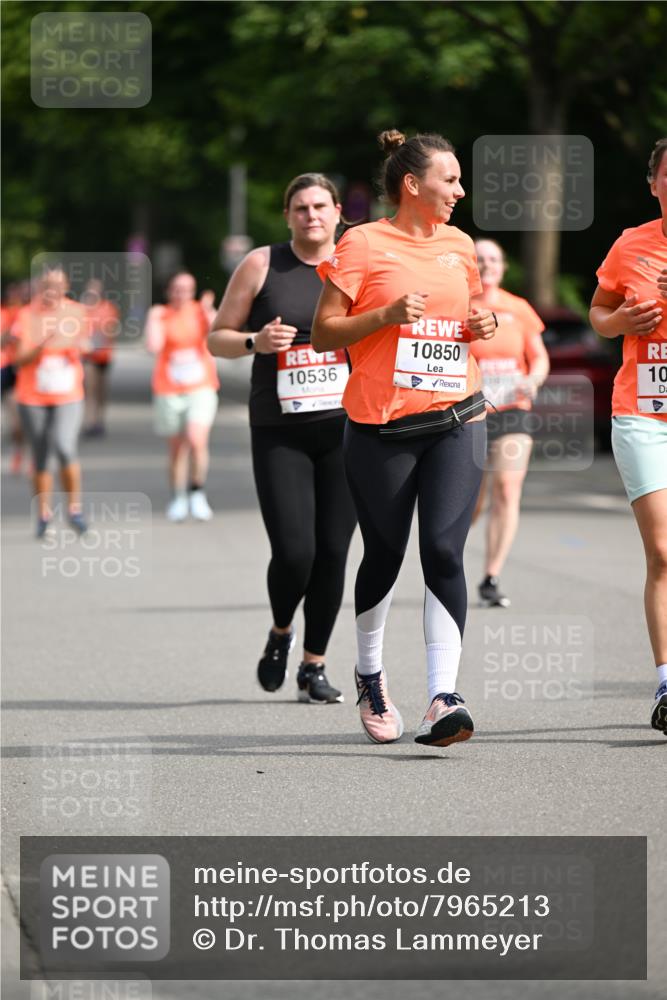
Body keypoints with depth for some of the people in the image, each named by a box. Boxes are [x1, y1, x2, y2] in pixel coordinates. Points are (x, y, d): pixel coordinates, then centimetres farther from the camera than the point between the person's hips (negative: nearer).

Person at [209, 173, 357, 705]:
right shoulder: (261, 266, 3)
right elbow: (217, 338, 8)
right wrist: (255, 341, -12)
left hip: (345, 428, 2)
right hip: (279, 433, -2)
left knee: (332, 552, -1)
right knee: (293, 552, -11)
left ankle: (314, 665, 15)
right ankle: (281, 633, 20)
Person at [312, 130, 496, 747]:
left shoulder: (459, 246, 12)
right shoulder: (362, 245, -4)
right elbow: (324, 333, -5)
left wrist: (483, 326, 6)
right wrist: (388, 315, -18)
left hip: (456, 420, 3)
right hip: (381, 427, -3)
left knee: (444, 551, -12)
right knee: (384, 554, 8)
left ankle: (442, 697, -16)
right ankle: (370, 674, 33)